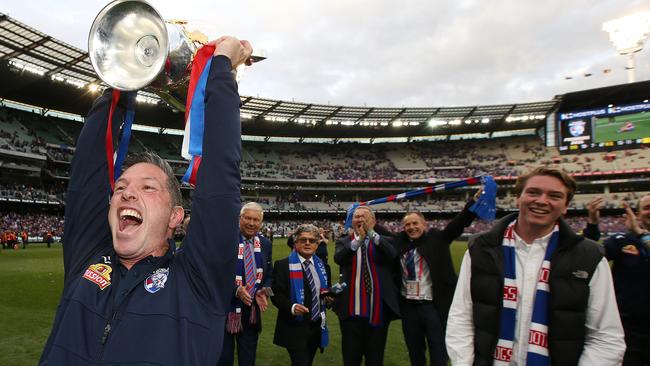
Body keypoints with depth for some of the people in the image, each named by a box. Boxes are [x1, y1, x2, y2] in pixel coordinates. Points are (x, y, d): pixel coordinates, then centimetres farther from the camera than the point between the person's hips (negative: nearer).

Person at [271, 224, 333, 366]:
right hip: (295, 327, -6)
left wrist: (328, 297, 1)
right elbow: (276, 294, -12)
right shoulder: (283, 265, -7)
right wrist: (292, 307, -28)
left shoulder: (321, 265, 12)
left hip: (317, 326, 6)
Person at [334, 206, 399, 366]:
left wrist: (372, 234, -29)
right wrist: (358, 240, -28)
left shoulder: (384, 241, 4)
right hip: (351, 311, 0)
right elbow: (338, 258, -17)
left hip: (378, 310, 0)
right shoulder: (344, 242, 4)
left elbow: (391, 255, -18)